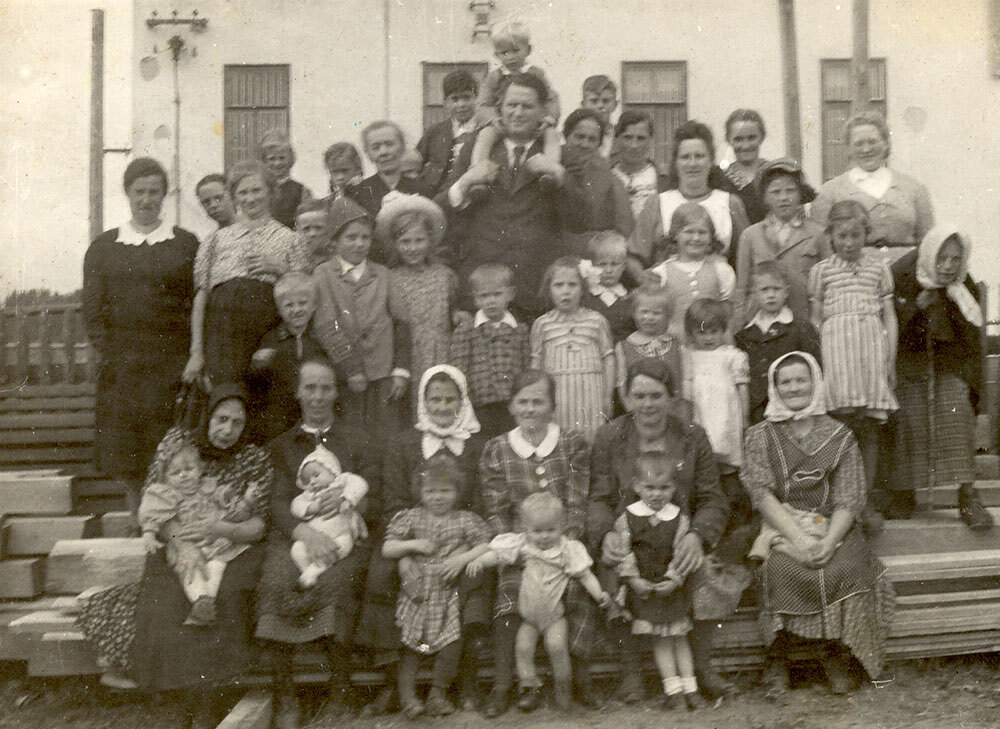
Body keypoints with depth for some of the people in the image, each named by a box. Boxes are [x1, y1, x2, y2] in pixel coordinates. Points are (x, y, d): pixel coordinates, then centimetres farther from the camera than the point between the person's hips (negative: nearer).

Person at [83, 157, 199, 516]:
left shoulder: (186, 244, 6)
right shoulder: (103, 246, 10)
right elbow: (93, 309, 7)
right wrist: (109, 357, -3)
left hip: (172, 364, -2)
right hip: (120, 366, 2)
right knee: (123, 449, 3)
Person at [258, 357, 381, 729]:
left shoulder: (361, 443, 17)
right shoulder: (280, 446, 20)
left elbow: (373, 506, 9)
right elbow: (279, 503, 4)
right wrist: (304, 531, -16)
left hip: (345, 536, -1)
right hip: (292, 536, 1)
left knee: (334, 582, -33)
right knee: (276, 581, -31)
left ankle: (338, 692, -18)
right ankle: (284, 696, -19)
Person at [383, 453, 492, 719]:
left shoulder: (464, 520, 5)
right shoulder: (412, 518, 5)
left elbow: (486, 545, -1)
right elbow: (387, 550, 2)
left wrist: (463, 558, -14)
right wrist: (412, 545, -12)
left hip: (448, 594, 0)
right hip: (417, 593, 0)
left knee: (452, 643, -9)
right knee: (412, 644, -1)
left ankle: (438, 694, 9)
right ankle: (407, 695, 13)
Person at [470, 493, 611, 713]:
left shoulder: (567, 549, -8)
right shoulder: (522, 545, -4)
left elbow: (585, 575, -6)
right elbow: (498, 554, -4)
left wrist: (599, 594, -18)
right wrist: (480, 560, -23)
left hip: (554, 614, -2)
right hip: (527, 614, 3)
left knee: (556, 646, -18)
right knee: (523, 647, -8)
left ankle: (564, 687, 4)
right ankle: (529, 686, 12)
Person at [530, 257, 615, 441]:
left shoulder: (597, 321, 5)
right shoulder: (542, 324, 6)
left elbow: (608, 359, 8)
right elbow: (536, 364, 10)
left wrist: (608, 396, 6)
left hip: (591, 393, 0)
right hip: (556, 396, 0)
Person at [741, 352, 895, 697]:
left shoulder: (839, 436, 9)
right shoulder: (760, 437, 7)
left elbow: (848, 500, 1)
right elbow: (763, 494, -4)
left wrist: (829, 541, -17)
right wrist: (799, 539, -18)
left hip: (833, 530, 1)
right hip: (782, 530, -1)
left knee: (848, 568, -28)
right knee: (783, 569, -30)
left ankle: (838, 656, -7)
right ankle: (777, 660, -14)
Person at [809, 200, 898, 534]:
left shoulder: (877, 266, 14)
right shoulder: (821, 270, 11)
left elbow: (890, 316, 14)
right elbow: (816, 319, 11)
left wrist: (890, 360, 8)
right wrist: (817, 359, 2)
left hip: (872, 344, 2)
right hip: (836, 344, -2)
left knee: (869, 429, 3)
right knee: (845, 422, -11)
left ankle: (866, 502, 11)